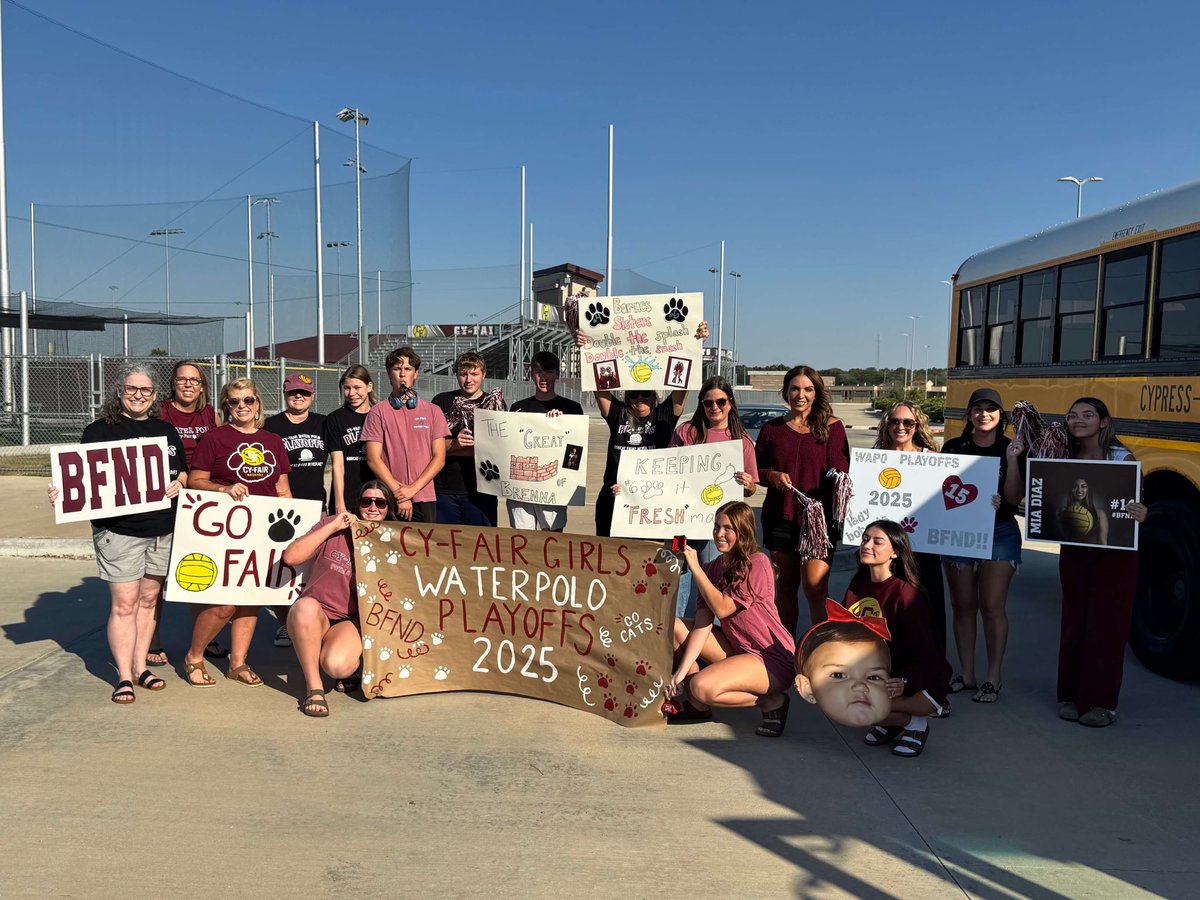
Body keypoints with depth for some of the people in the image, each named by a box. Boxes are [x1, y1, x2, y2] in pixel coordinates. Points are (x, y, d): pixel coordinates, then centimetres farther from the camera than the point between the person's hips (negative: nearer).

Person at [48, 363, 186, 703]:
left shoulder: (166, 430, 13)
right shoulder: (100, 430, -1)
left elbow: (183, 471, 19)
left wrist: (178, 484, -2)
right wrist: (62, 493, -22)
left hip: (163, 529, 4)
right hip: (118, 530, -4)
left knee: (150, 599, 11)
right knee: (124, 603, -5)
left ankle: (140, 666, 22)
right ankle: (124, 677, 4)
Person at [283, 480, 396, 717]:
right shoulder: (333, 526, 3)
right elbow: (291, 556, -9)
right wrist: (332, 526, -11)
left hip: (351, 621, 0)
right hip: (314, 617, 0)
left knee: (338, 666, -33)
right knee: (306, 607, -38)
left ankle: (352, 664, 7)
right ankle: (314, 687, -22)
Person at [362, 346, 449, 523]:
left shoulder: (432, 411, 8)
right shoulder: (378, 412, 4)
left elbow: (439, 458, 2)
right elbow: (373, 459, -2)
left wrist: (413, 488, -9)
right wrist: (398, 493, -9)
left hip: (424, 499, 1)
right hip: (389, 501, -1)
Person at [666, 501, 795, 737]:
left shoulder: (757, 563, -16)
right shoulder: (714, 568, 3)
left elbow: (722, 608, -20)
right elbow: (702, 623, -5)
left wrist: (695, 568, -17)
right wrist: (681, 671, -14)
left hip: (772, 660, -8)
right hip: (737, 648, 8)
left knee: (702, 686, -27)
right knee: (675, 626, -5)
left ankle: (772, 702, -3)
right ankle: (697, 706, 4)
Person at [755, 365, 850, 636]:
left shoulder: (831, 427, 3)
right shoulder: (772, 429, 10)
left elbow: (841, 472, -3)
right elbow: (755, 471, 13)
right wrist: (772, 475, -8)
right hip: (780, 517, 3)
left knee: (815, 586, -13)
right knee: (785, 586, 10)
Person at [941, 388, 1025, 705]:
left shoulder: (1011, 449, 0)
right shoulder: (954, 447, 4)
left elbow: (1014, 497, -7)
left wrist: (1012, 460, -18)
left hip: (999, 533, -2)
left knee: (992, 606, -3)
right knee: (962, 605, 8)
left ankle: (994, 678, 9)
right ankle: (966, 673, 19)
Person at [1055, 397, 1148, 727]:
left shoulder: (1123, 459, -7)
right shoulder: (1066, 459, 5)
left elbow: (1137, 504, -8)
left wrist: (1141, 515, -29)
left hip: (1114, 552, -4)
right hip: (1073, 549, 4)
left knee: (1107, 623, 2)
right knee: (1075, 621, 10)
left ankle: (1102, 702, 12)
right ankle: (1071, 695, 21)